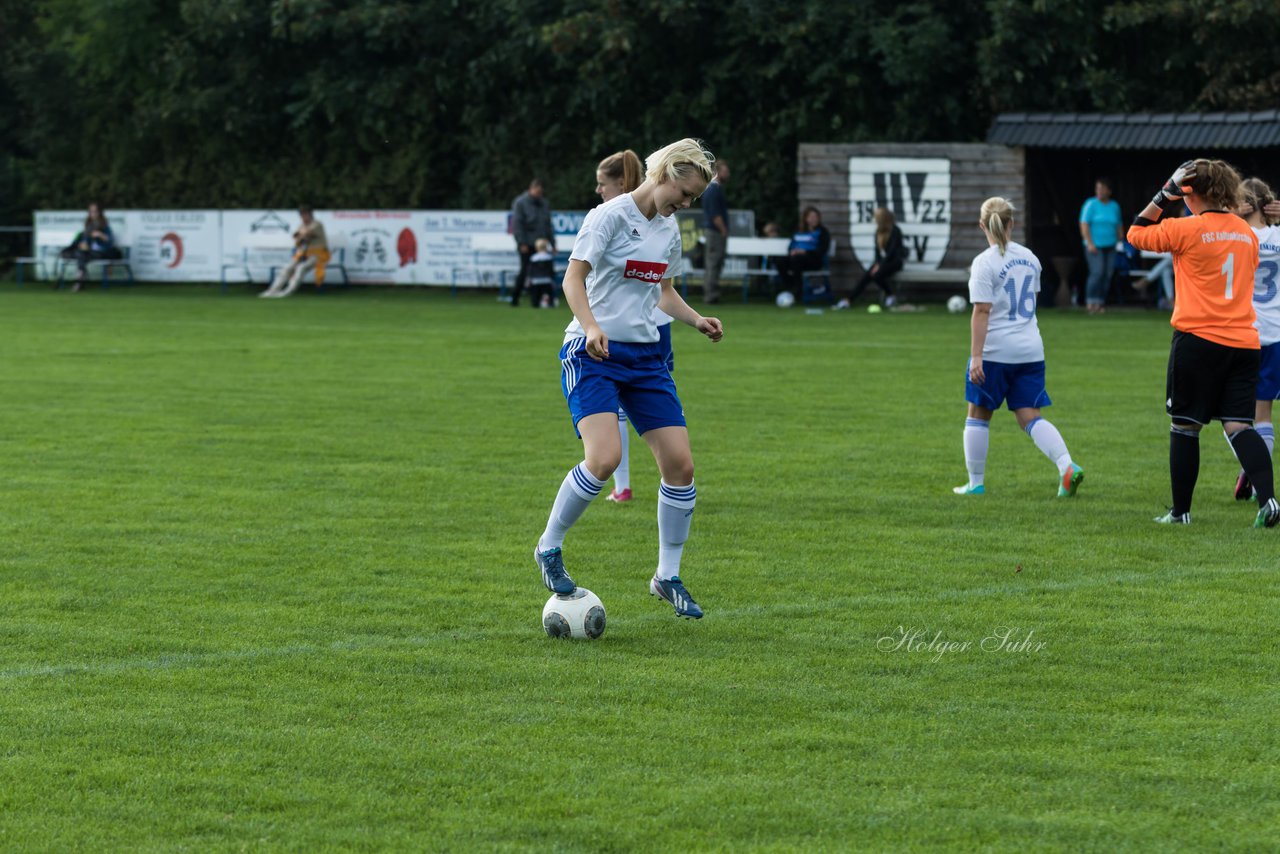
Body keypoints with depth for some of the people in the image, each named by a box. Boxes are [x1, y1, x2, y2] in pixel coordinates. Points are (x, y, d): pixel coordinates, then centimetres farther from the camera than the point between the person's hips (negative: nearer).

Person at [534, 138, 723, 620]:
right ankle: (549, 547, -2)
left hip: (645, 358, 7)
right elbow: (574, 278, -16)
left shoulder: (669, 229, 12)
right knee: (604, 458, -25)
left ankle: (667, 577, 12)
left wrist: (697, 321, 7)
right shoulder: (610, 216, -10)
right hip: (593, 355, -7)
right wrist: (591, 327, -32)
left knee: (680, 463, -2)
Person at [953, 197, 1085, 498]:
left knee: (978, 415, 10)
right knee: (1031, 417, 5)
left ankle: (976, 482, 14)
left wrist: (975, 356, -18)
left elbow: (981, 312, -17)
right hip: (1030, 350, 5)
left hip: (995, 351, -5)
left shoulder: (984, 263, -11)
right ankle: (1067, 466, -15)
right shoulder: (1029, 258, 8)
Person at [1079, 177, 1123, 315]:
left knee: (1107, 275, -1)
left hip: (1109, 247, 5)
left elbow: (1118, 226, 17)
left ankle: (1099, 304, 4)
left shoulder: (1114, 206, 11)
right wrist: (1090, 243, -16)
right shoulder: (1091, 204, -3)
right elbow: (1084, 225, -8)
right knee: (1097, 272, -18)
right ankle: (1090, 302, -15)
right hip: (1094, 246, -5)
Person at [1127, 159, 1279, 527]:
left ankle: (1180, 510, 12)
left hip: (1197, 338, -5)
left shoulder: (1186, 229, -8)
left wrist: (1164, 196, 7)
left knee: (1184, 426, 6)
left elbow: (1136, 233, 5)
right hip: (1243, 341, 5)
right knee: (1239, 425, 0)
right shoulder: (1247, 233, 10)